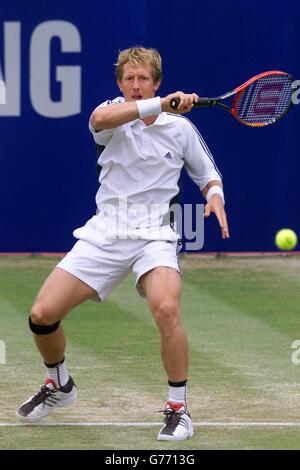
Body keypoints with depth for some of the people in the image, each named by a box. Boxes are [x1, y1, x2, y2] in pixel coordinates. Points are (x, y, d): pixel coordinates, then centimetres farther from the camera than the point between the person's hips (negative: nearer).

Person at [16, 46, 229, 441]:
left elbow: (208, 175, 18)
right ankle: (59, 385, 25)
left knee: (166, 309, -31)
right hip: (104, 232, 1)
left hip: (154, 234, -1)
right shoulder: (113, 114, 3)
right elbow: (100, 118, -24)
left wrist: (215, 197, -7)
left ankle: (179, 408, -15)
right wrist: (161, 104, -34)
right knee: (43, 314, -7)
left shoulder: (180, 128, 6)